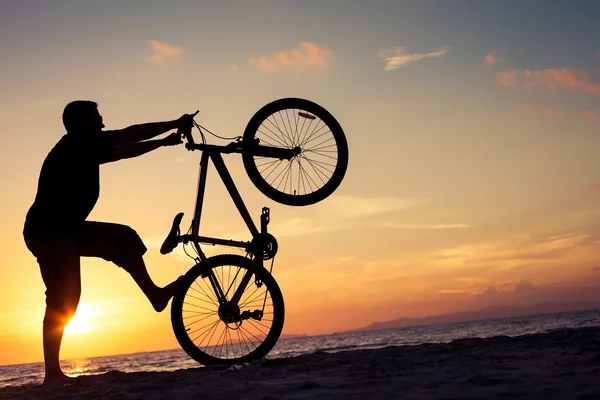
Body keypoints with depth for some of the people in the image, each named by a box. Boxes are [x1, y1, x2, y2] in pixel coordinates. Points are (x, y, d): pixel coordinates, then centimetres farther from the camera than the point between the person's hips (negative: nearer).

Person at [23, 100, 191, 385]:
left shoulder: (85, 151, 11)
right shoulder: (76, 144, -14)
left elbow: (126, 150, 19)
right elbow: (129, 135, -13)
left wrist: (165, 141, 16)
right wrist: (175, 124, -6)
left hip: (65, 229, 10)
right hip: (47, 233, -10)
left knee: (124, 239, 9)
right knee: (63, 300, -12)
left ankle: (155, 295, 14)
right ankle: (53, 373, -8)